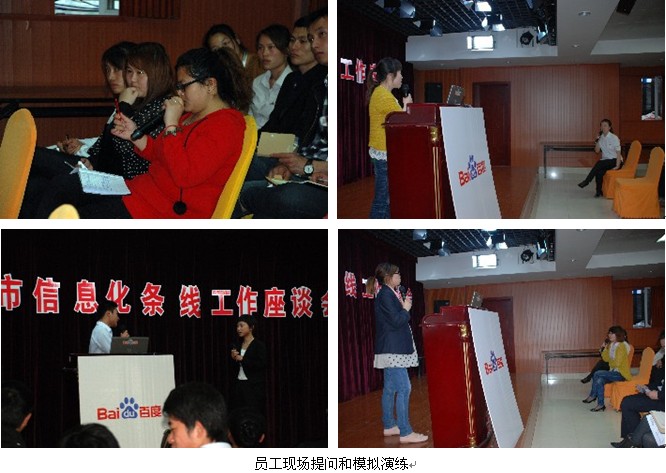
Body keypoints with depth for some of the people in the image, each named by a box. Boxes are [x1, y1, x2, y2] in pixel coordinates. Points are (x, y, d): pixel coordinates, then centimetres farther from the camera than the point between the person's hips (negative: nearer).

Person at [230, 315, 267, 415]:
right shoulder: (237, 344, 14)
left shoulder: (259, 345, -5)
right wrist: (234, 358, -2)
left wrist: (243, 359, -14)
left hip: (254, 387, -6)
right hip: (239, 385, 6)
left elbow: (262, 365, -16)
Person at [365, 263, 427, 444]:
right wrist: (406, 309, -5)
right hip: (393, 349, -11)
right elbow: (396, 320, -21)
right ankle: (405, 432, -14)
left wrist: (403, 306, 4)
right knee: (404, 388, -13)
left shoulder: (389, 293, 15)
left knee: (390, 388, 14)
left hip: (391, 350, 11)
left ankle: (389, 425, 21)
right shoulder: (385, 295, -15)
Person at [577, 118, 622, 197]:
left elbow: (618, 153, -13)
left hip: (615, 161, -5)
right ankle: (598, 191, -20)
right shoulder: (601, 137, 7)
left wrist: (617, 166, -22)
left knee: (600, 163, -32)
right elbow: (597, 151, 4)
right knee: (599, 171, -28)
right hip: (605, 161, 5)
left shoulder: (614, 138, -11)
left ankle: (587, 181, -25)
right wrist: (597, 140, -11)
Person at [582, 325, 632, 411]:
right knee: (599, 381, -17)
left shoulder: (622, 346, -16)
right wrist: (605, 348, 0)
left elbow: (617, 363, -20)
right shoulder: (611, 345, 11)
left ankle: (593, 396, -5)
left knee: (597, 374, -20)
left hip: (621, 374, -8)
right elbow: (606, 359, 13)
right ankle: (601, 404, -14)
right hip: (613, 372, 8)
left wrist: (610, 363, -1)